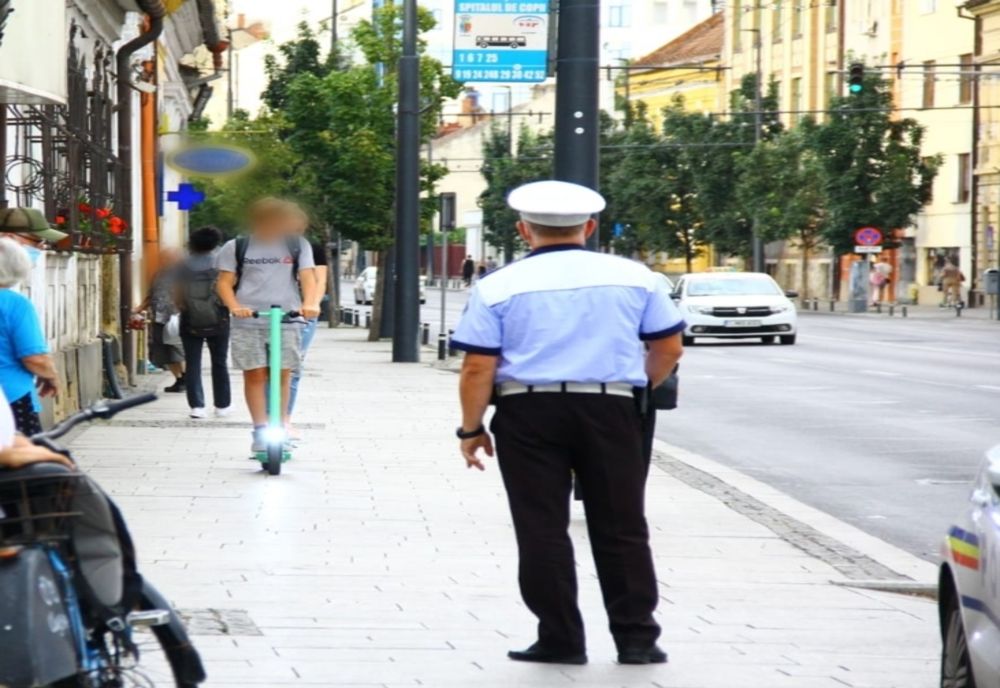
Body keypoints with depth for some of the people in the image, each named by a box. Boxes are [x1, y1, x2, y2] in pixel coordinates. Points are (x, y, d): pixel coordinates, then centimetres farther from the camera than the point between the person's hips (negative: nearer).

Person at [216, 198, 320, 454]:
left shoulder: (297, 246, 11)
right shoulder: (236, 248, 8)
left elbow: (307, 277, 4)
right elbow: (225, 282, 6)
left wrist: (310, 303, -16)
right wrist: (234, 306, -14)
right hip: (248, 321, -1)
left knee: (283, 374, -2)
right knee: (254, 374, -6)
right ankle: (260, 431, -4)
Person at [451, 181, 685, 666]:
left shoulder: (498, 287, -1)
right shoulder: (635, 277, 6)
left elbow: (478, 368, -6)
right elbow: (669, 348, 11)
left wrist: (471, 428, 4)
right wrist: (641, 387, 28)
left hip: (529, 412, -2)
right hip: (611, 408, 2)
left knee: (543, 530, 5)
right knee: (621, 528, 10)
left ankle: (561, 640, 5)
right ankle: (636, 637, 11)